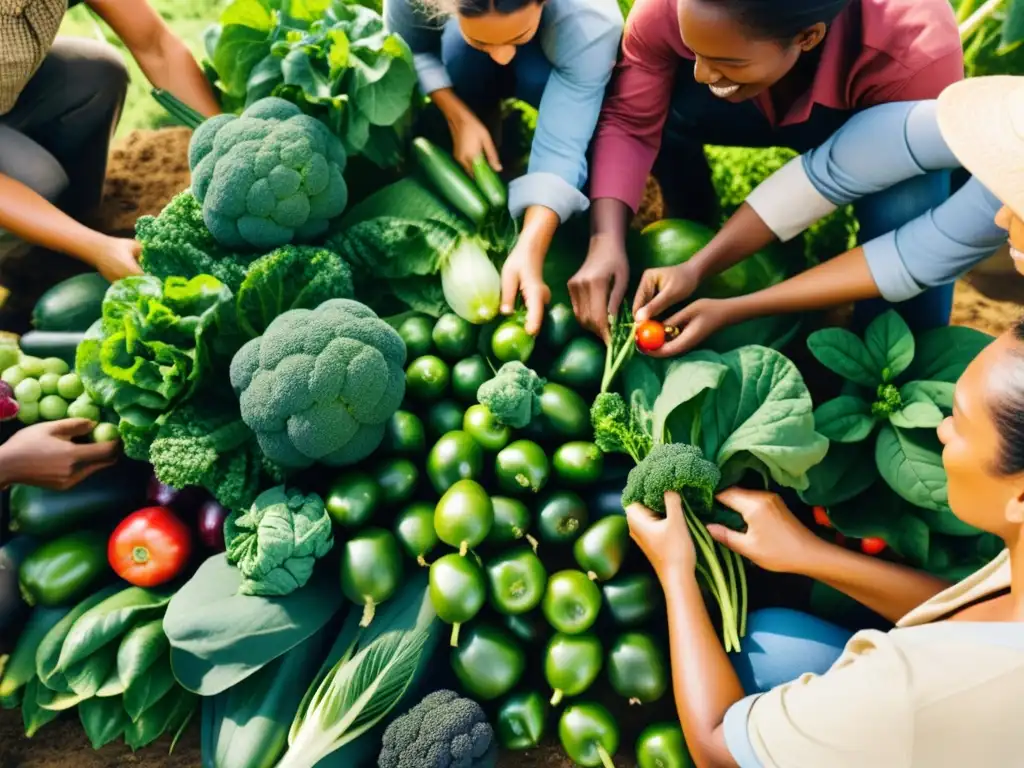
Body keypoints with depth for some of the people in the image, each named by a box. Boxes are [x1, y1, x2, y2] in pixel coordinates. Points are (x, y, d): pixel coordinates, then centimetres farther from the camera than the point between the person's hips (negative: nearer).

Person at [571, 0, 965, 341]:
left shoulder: (916, 52, -41)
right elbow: (628, 121, -26)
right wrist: (606, 243, -39)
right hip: (755, 104, 3)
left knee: (904, 210, -34)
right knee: (653, 103, -25)